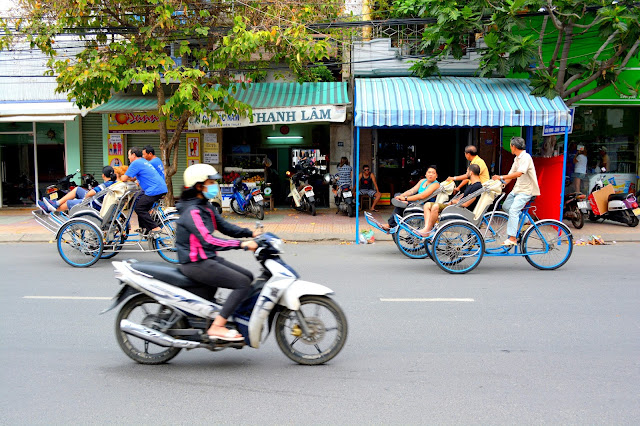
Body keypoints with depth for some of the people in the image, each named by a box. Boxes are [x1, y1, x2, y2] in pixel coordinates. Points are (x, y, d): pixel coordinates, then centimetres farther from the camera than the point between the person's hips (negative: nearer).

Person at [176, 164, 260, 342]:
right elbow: (207, 241, -30)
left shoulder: (205, 207, 13)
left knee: (248, 276, 10)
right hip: (195, 264, -10)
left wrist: (251, 233, 1)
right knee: (243, 284, -16)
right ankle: (217, 327, -16)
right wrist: (241, 244, -33)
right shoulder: (192, 212, -19)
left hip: (208, 258, 10)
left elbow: (224, 226, 15)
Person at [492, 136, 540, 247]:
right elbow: (511, 174, 14)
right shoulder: (517, 159, 13)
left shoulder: (526, 157, -18)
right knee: (505, 206, 10)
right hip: (517, 188, 10)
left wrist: (501, 177, -31)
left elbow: (519, 173, -31)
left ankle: (512, 238, -23)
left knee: (513, 210, -22)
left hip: (526, 190, -10)